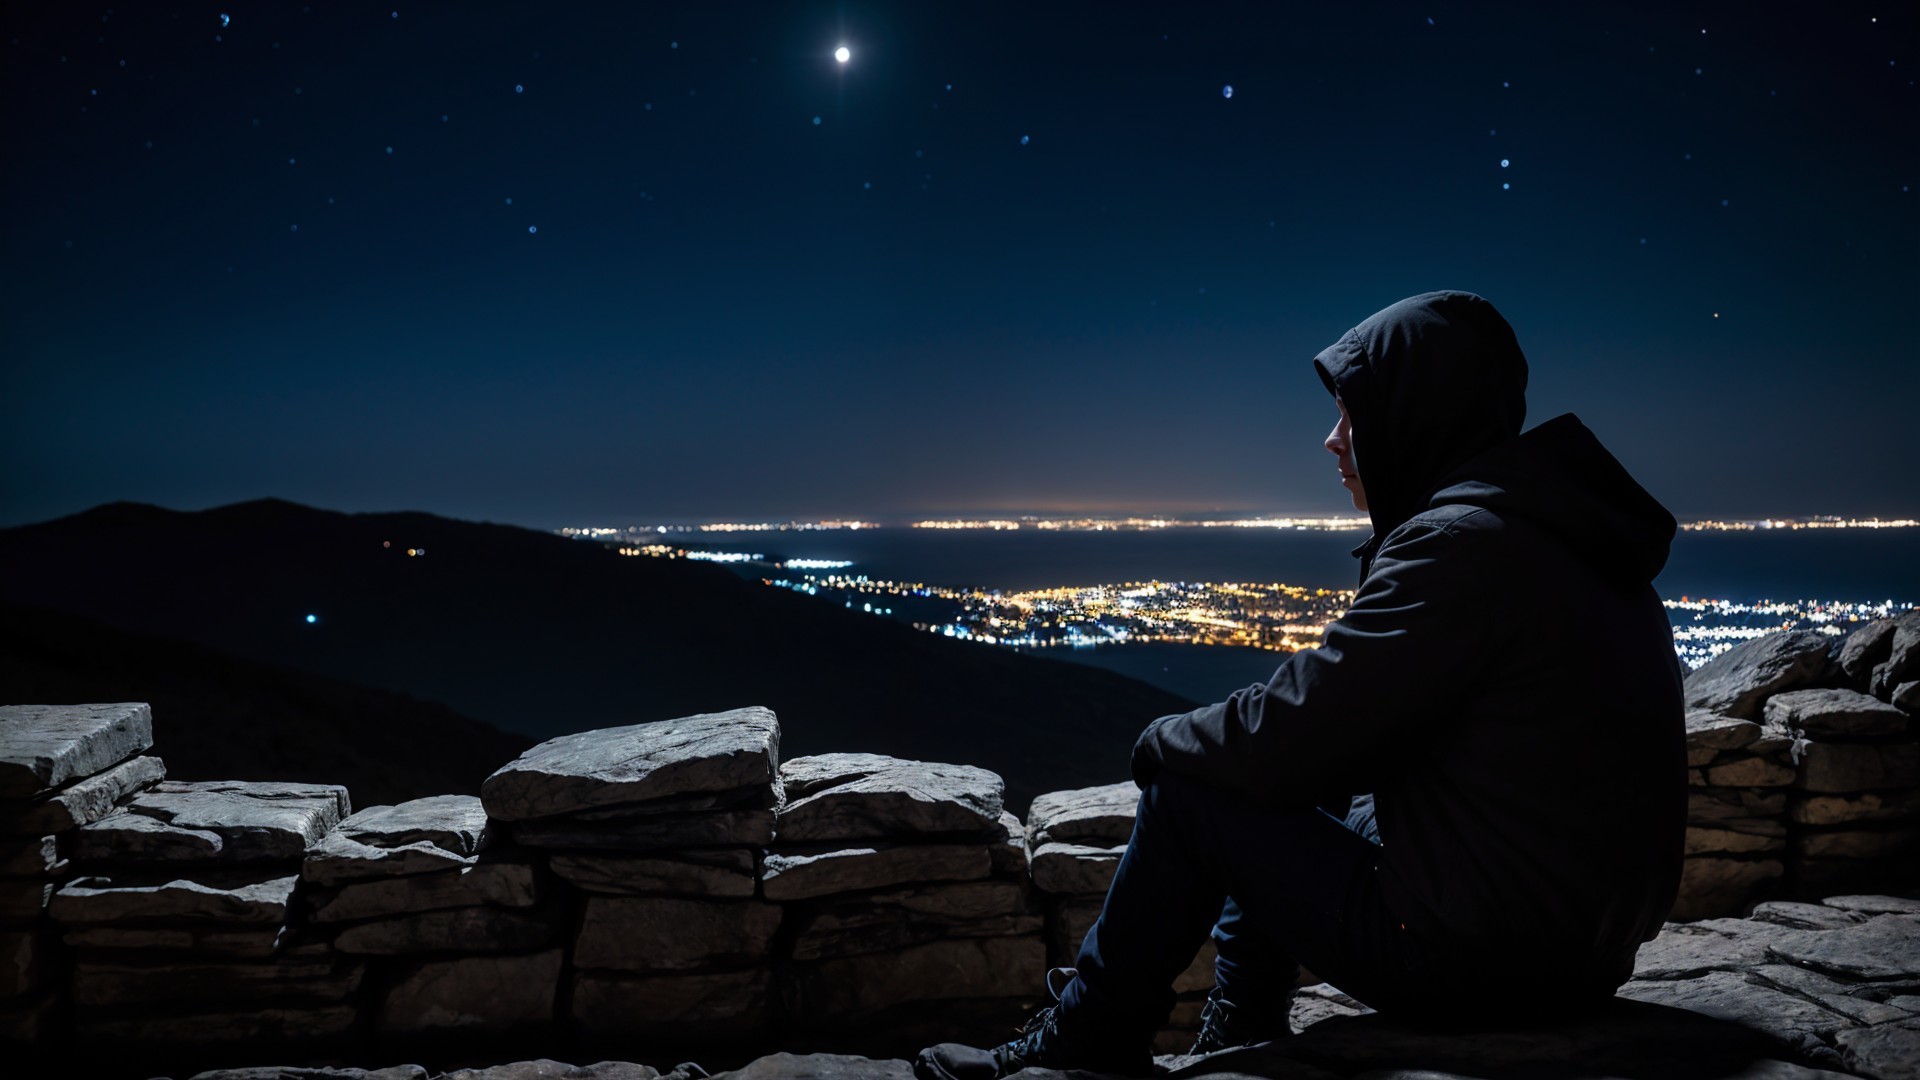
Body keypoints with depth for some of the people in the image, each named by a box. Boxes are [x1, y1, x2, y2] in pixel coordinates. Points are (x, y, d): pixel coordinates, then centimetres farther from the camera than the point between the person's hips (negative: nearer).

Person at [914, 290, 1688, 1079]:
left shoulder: (1465, 542, -20)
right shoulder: (1558, 530, 10)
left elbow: (1286, 740, -20)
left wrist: (1165, 740, -1)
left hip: (1471, 959, -9)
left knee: (1188, 791, 1)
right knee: (1274, 803, 22)